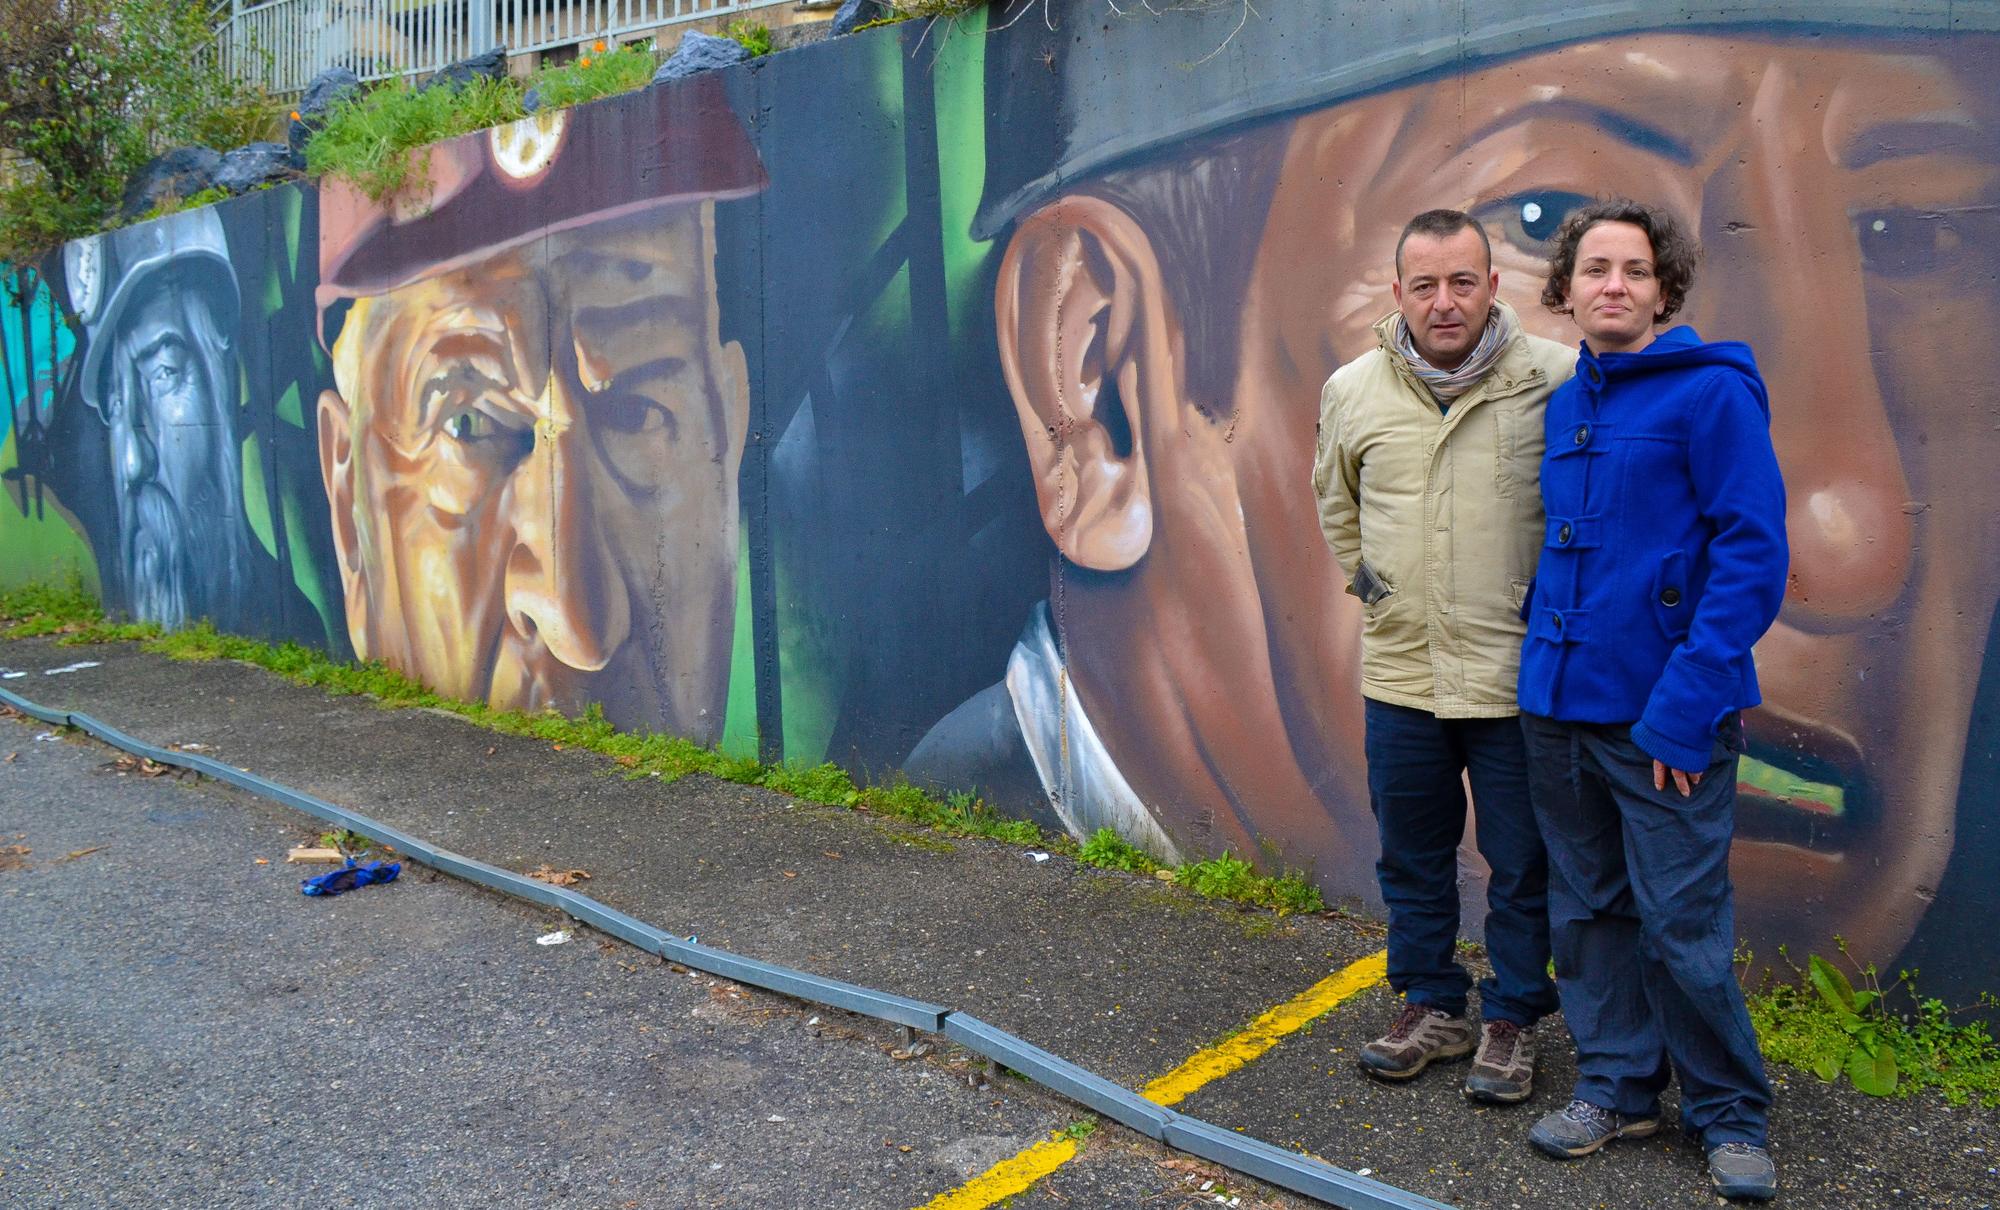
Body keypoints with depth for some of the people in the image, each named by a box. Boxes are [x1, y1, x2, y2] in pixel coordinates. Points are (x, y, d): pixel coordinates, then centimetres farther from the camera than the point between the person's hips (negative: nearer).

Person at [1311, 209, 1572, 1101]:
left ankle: (1511, 1019, 28)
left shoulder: (1559, 382, -9)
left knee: (1522, 864, 9)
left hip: (1518, 673, -3)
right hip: (1400, 670, 3)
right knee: (1411, 857, 15)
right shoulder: (1352, 391, 2)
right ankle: (1431, 1007, 34)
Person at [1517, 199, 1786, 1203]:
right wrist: (1546, 654, 11)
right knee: (1588, 908, 14)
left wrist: (1687, 703, -19)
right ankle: (1618, 1086, 30)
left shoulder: (1713, 392, -8)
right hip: (1559, 703, 6)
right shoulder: (1563, 404, 11)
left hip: (1664, 713, -6)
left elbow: (1752, 554, -14)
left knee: (1681, 923, 1)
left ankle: (1730, 1115, 21)